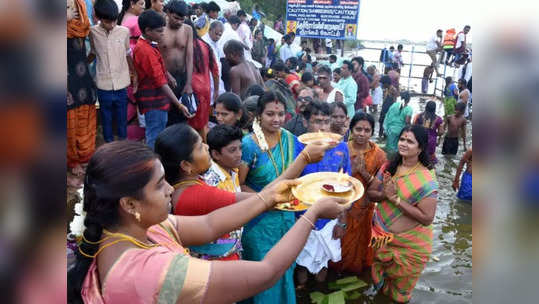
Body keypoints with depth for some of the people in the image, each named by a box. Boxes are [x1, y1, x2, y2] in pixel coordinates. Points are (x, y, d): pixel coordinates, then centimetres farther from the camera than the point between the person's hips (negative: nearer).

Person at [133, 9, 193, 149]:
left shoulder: (142, 46, 11)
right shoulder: (147, 51, -21)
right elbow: (161, 82, -24)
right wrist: (180, 105, -23)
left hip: (153, 101, 10)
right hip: (155, 103, -10)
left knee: (152, 138, 20)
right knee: (155, 140, -3)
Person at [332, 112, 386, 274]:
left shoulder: (378, 154, -11)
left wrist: (365, 173, -25)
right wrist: (352, 170, -25)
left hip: (365, 207, 0)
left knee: (360, 240, 19)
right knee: (342, 239, 17)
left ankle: (358, 266, 47)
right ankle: (339, 266, 45)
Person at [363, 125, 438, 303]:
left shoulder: (427, 180, -22)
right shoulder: (388, 167, -5)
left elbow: (427, 218, -23)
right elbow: (370, 192, 0)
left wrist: (396, 200, -27)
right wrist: (384, 195, -22)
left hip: (408, 243, -4)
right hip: (381, 235, 5)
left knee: (400, 288, 18)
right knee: (379, 271, 29)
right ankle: (377, 285, 58)